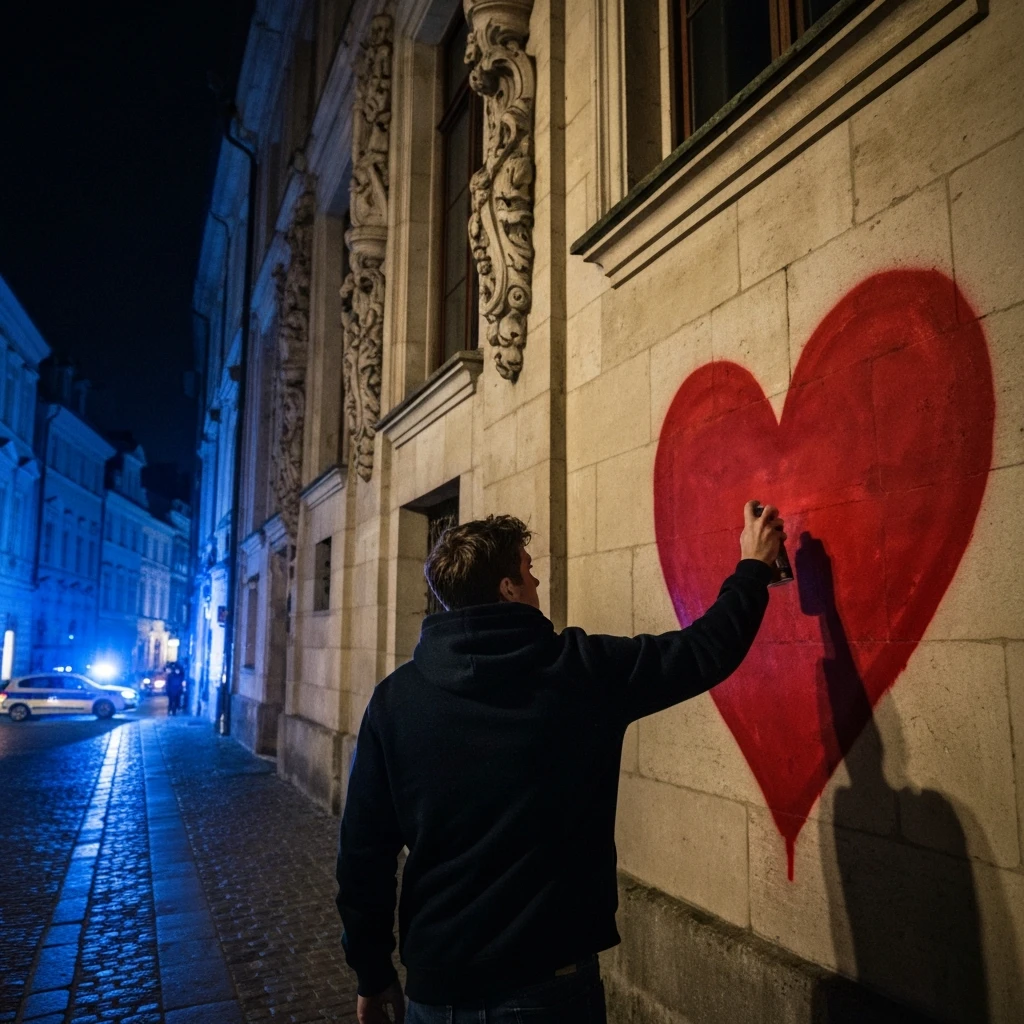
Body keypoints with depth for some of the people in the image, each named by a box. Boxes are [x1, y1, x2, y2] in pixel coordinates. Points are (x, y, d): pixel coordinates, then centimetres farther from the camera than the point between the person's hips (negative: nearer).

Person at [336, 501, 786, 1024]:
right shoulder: (582, 670, -14)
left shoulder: (395, 696, -8)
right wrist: (753, 567, 14)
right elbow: (707, 651, -3)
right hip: (547, 982, -2)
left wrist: (372, 973, 9)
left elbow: (363, 848, -4)